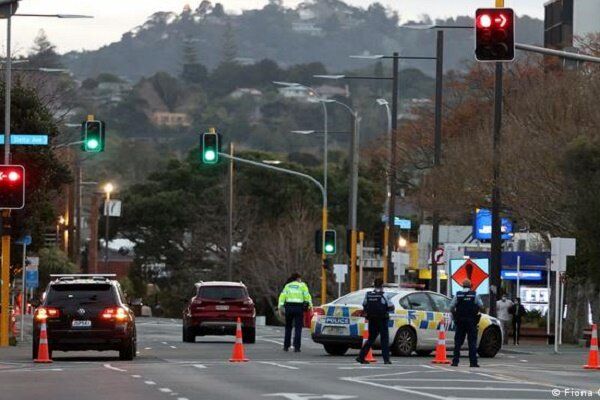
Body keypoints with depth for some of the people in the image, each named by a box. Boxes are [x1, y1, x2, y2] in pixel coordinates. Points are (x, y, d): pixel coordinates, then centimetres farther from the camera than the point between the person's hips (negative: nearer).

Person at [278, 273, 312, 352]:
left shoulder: (287, 286, 15)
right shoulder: (302, 285, 7)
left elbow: (282, 296, 2)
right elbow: (307, 296, -5)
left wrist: (280, 306, -3)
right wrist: (310, 304, -2)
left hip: (289, 307, 3)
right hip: (299, 307, -3)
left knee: (288, 327, 14)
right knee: (298, 328, 0)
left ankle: (286, 346, 13)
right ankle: (296, 347, -7)